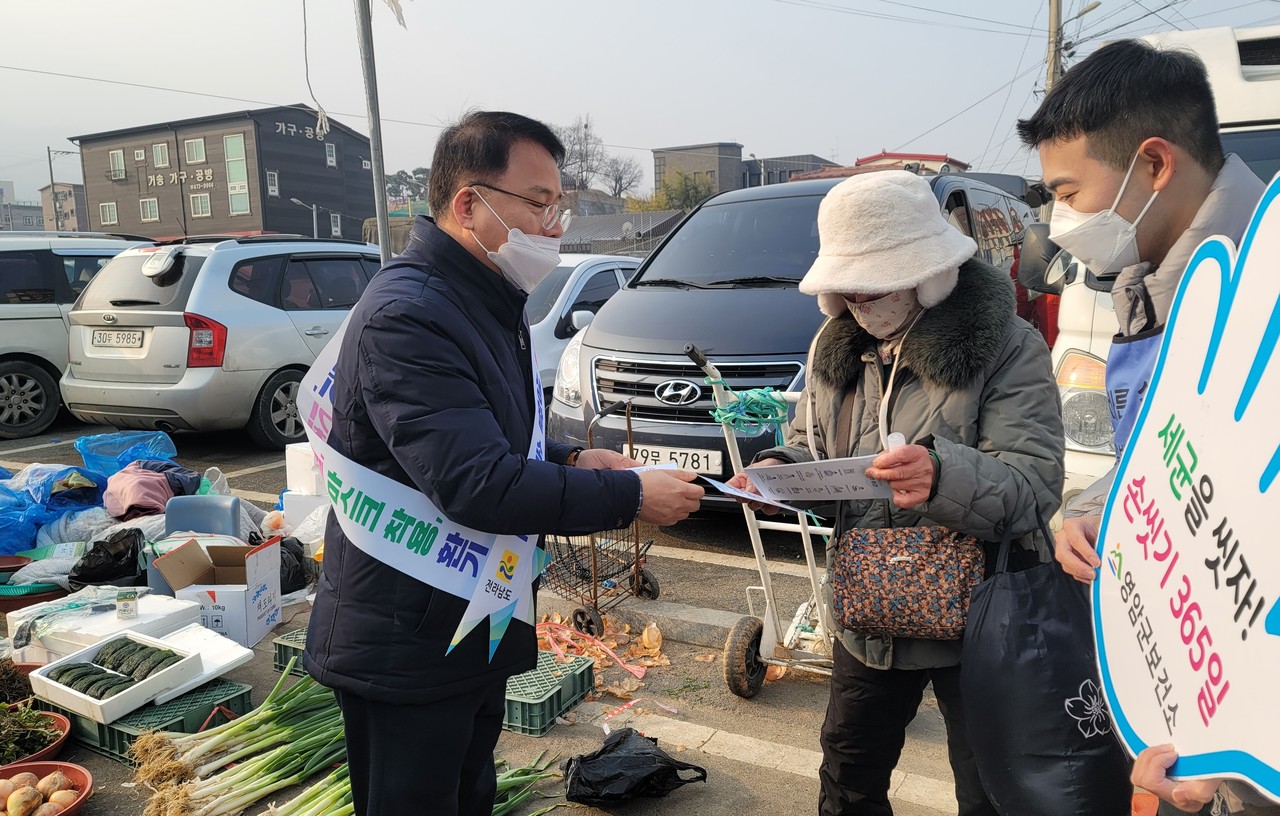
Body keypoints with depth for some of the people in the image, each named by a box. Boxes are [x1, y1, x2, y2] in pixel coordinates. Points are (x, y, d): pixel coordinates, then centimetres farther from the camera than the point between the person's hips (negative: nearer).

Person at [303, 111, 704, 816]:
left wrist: (569, 461, 2)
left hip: (475, 630, 9)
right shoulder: (406, 316, -23)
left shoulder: (491, 306, 11)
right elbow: (477, 485, -30)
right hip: (406, 647, -9)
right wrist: (632, 496, -22)